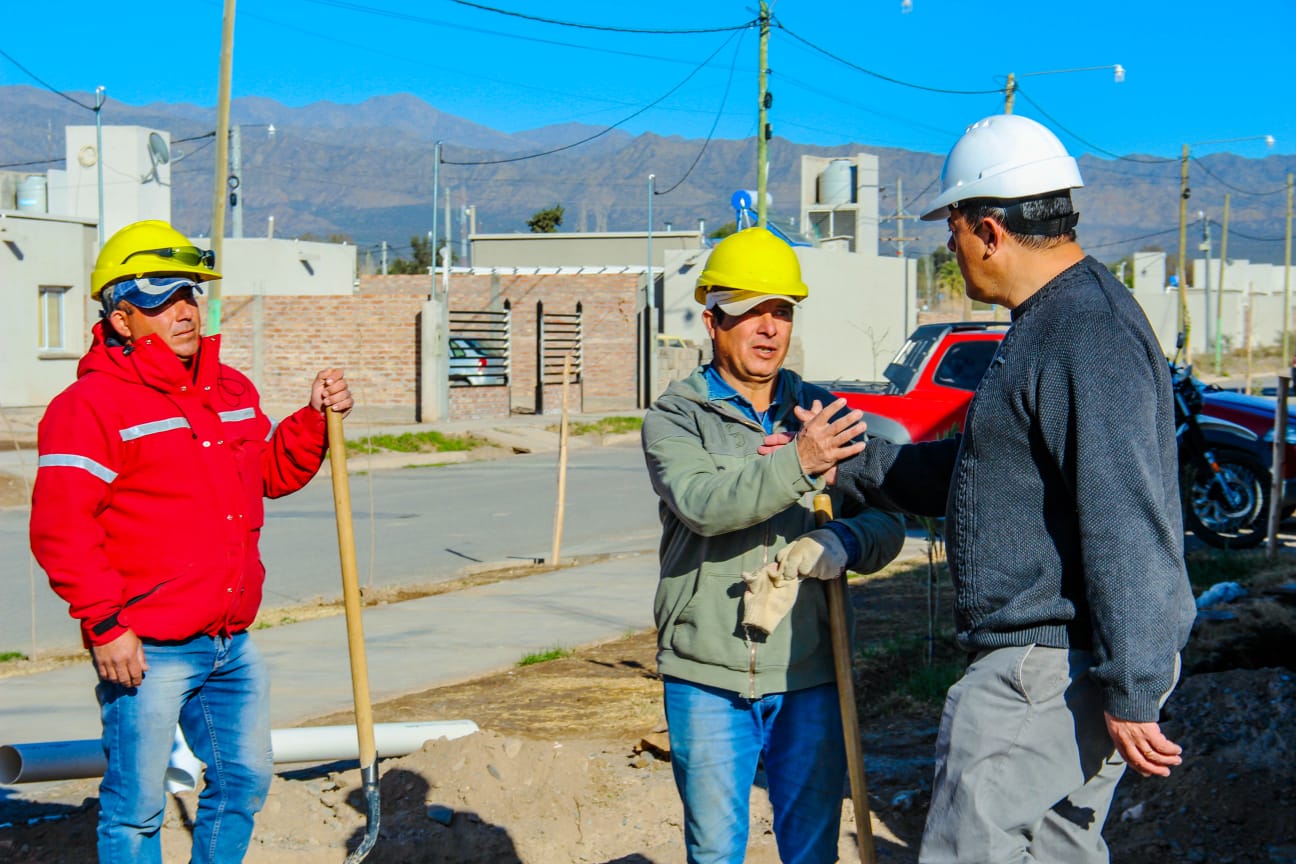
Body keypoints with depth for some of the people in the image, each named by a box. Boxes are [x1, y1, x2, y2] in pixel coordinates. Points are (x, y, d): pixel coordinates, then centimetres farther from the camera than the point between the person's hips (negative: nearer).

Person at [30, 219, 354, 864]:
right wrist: (105, 623, -19)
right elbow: (60, 528, -17)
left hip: (233, 643, 8)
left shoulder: (233, 392, 12)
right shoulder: (91, 403, -12)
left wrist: (316, 420, 8)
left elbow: (272, 474, 25)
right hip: (145, 652, -7)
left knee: (243, 782, 18)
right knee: (136, 806, 2)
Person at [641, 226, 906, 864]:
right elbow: (700, 503, -21)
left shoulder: (820, 412, 11)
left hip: (807, 674, 3)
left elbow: (885, 520, 8)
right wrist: (797, 464, -34)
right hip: (708, 675, -3)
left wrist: (840, 544, -15)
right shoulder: (675, 418, 0)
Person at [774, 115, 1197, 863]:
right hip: (1049, 659, 11)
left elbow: (1127, 527, -25)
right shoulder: (1053, 323, 16)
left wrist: (1130, 693, -25)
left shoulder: (1089, 336, -19)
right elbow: (977, 471, 28)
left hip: (1055, 667, -11)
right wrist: (848, 464, 28)